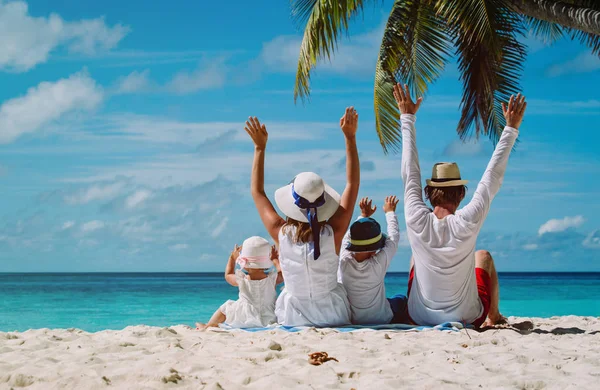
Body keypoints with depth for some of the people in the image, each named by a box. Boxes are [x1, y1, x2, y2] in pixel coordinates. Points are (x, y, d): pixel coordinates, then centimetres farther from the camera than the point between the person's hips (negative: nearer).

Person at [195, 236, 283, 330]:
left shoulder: (241, 280, -13)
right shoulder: (273, 279, -13)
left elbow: (228, 275, 10)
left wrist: (232, 257, 21)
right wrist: (275, 259, 23)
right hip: (269, 321, 1)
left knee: (226, 307, 24)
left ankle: (208, 325, 46)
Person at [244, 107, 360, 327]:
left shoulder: (281, 234, -18)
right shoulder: (333, 233, -20)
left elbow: (257, 192, -1)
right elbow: (353, 184, -8)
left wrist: (260, 147, 2)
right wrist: (350, 138, -6)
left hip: (294, 318, 1)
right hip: (333, 316, -1)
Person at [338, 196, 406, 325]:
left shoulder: (344, 261, -21)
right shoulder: (379, 263, -27)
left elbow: (348, 236, 1)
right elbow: (394, 236, -9)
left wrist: (363, 216, 15)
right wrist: (390, 212, 8)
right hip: (381, 321, -2)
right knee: (401, 299, 27)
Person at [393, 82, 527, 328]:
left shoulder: (416, 220, -19)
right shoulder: (468, 223, -24)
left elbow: (410, 172, -7)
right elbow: (493, 178, -14)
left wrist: (407, 118, 3)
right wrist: (511, 128, -5)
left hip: (419, 318, 1)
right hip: (467, 318, -1)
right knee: (483, 256, 26)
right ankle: (493, 316, 43)